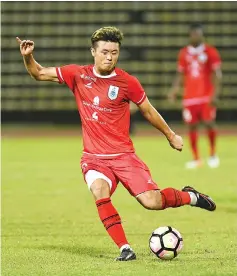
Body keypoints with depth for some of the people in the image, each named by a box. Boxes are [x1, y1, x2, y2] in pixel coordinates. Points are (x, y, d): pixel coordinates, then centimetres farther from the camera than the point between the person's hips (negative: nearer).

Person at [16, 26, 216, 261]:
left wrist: (171, 136, 19)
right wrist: (27, 56, -13)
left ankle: (189, 196, 20)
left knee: (152, 202, -14)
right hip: (93, 157, 1)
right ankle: (124, 248, -22)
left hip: (124, 156, -1)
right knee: (100, 189, -31)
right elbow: (39, 74, 7)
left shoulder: (127, 82, -5)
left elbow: (148, 111, 10)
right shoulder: (78, 75, -1)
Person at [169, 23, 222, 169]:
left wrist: (215, 94, -15)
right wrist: (175, 89, 0)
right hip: (190, 96, 3)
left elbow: (217, 74, -6)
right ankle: (196, 158, 9)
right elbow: (180, 74, 16)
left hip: (207, 95, -3)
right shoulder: (184, 53, 10)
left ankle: (213, 154, 10)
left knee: (209, 123, -10)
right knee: (192, 126, 1)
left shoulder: (210, 52, -2)